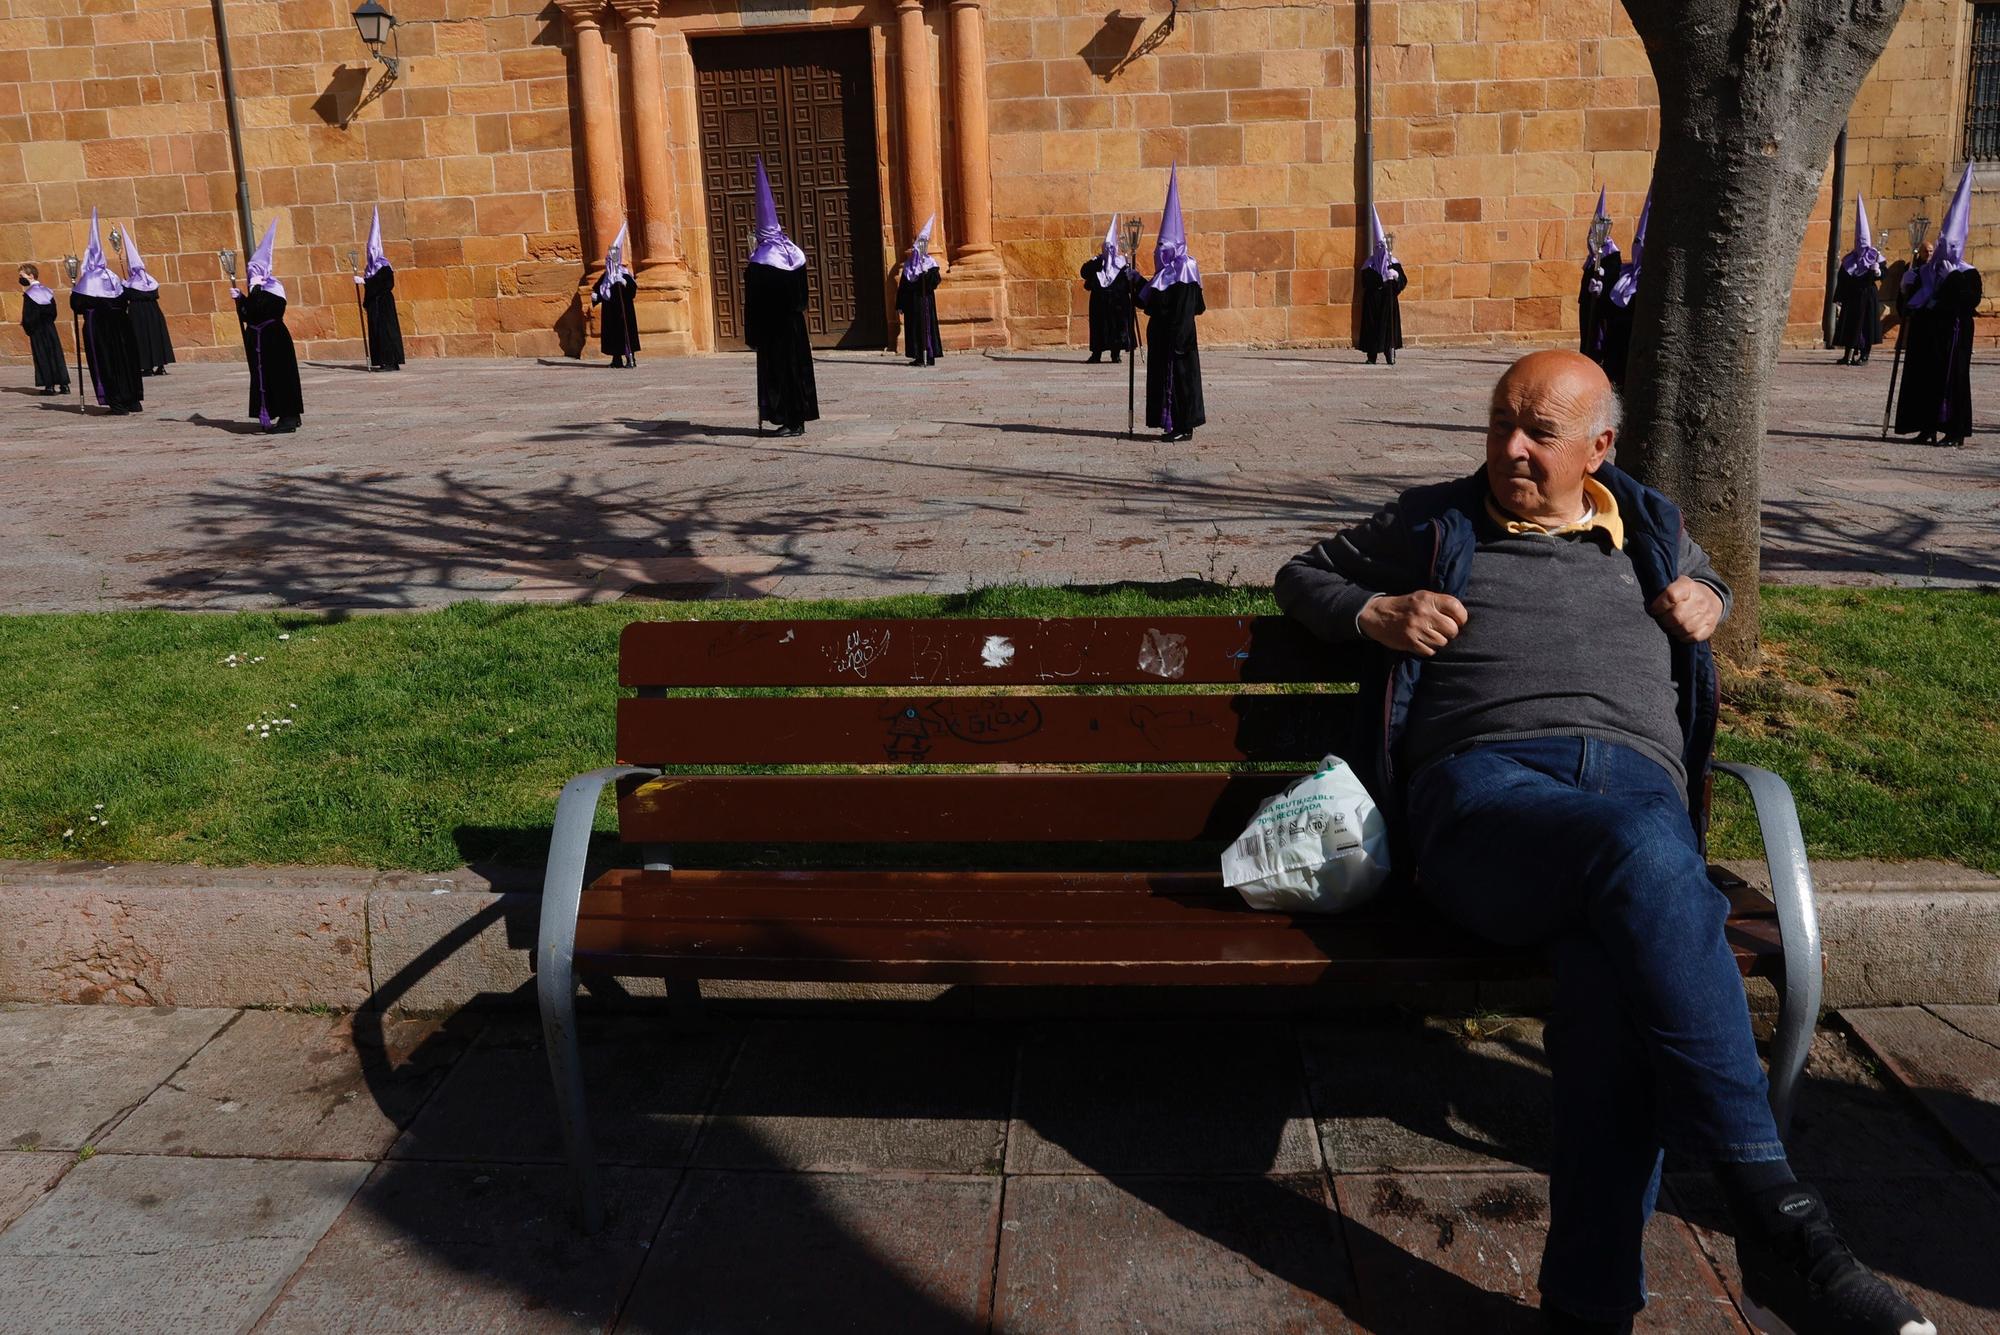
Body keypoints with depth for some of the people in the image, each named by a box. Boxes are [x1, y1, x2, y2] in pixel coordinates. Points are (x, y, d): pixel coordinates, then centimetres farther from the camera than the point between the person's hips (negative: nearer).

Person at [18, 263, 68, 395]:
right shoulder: (47, 291, 7)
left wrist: (26, 328, -1)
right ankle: (63, 384, 6)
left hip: (36, 331, -5)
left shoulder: (28, 294, -12)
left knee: (42, 357, 0)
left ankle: (49, 385, -1)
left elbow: (27, 315, -14)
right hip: (50, 329, 5)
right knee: (56, 354, 8)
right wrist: (47, 322, 16)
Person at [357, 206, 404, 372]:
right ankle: (381, 361, 9)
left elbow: (380, 284, -23)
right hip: (373, 303, 9)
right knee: (375, 330, 7)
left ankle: (391, 362, -8)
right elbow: (370, 286, 18)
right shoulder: (371, 267, 14)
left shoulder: (384, 267, -10)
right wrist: (365, 303, 19)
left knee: (385, 329, -9)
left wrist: (364, 281, -26)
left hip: (383, 302, -9)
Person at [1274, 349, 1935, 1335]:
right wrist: (1371, 612, 10)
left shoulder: (1649, 529, 31)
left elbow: (1709, 586, 50)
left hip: (1639, 777, 2)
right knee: (1643, 851, -40)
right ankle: (1775, 1222, -42)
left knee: (1618, 958, -37)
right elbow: (1303, 574, 33)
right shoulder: (1434, 523, 26)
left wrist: (1707, 603, 24)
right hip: (1486, 781, -2)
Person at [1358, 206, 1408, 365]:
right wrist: (1383, 278, -22)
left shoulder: (1393, 262, 7)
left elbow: (1403, 282, 4)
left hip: (1389, 299, 2)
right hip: (1373, 300, -2)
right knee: (1372, 325, -3)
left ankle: (1390, 355, -3)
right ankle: (1371, 356, 2)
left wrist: (1397, 276, -17)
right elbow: (1366, 281, -14)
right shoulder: (1370, 264, 0)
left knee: (1390, 325, -4)